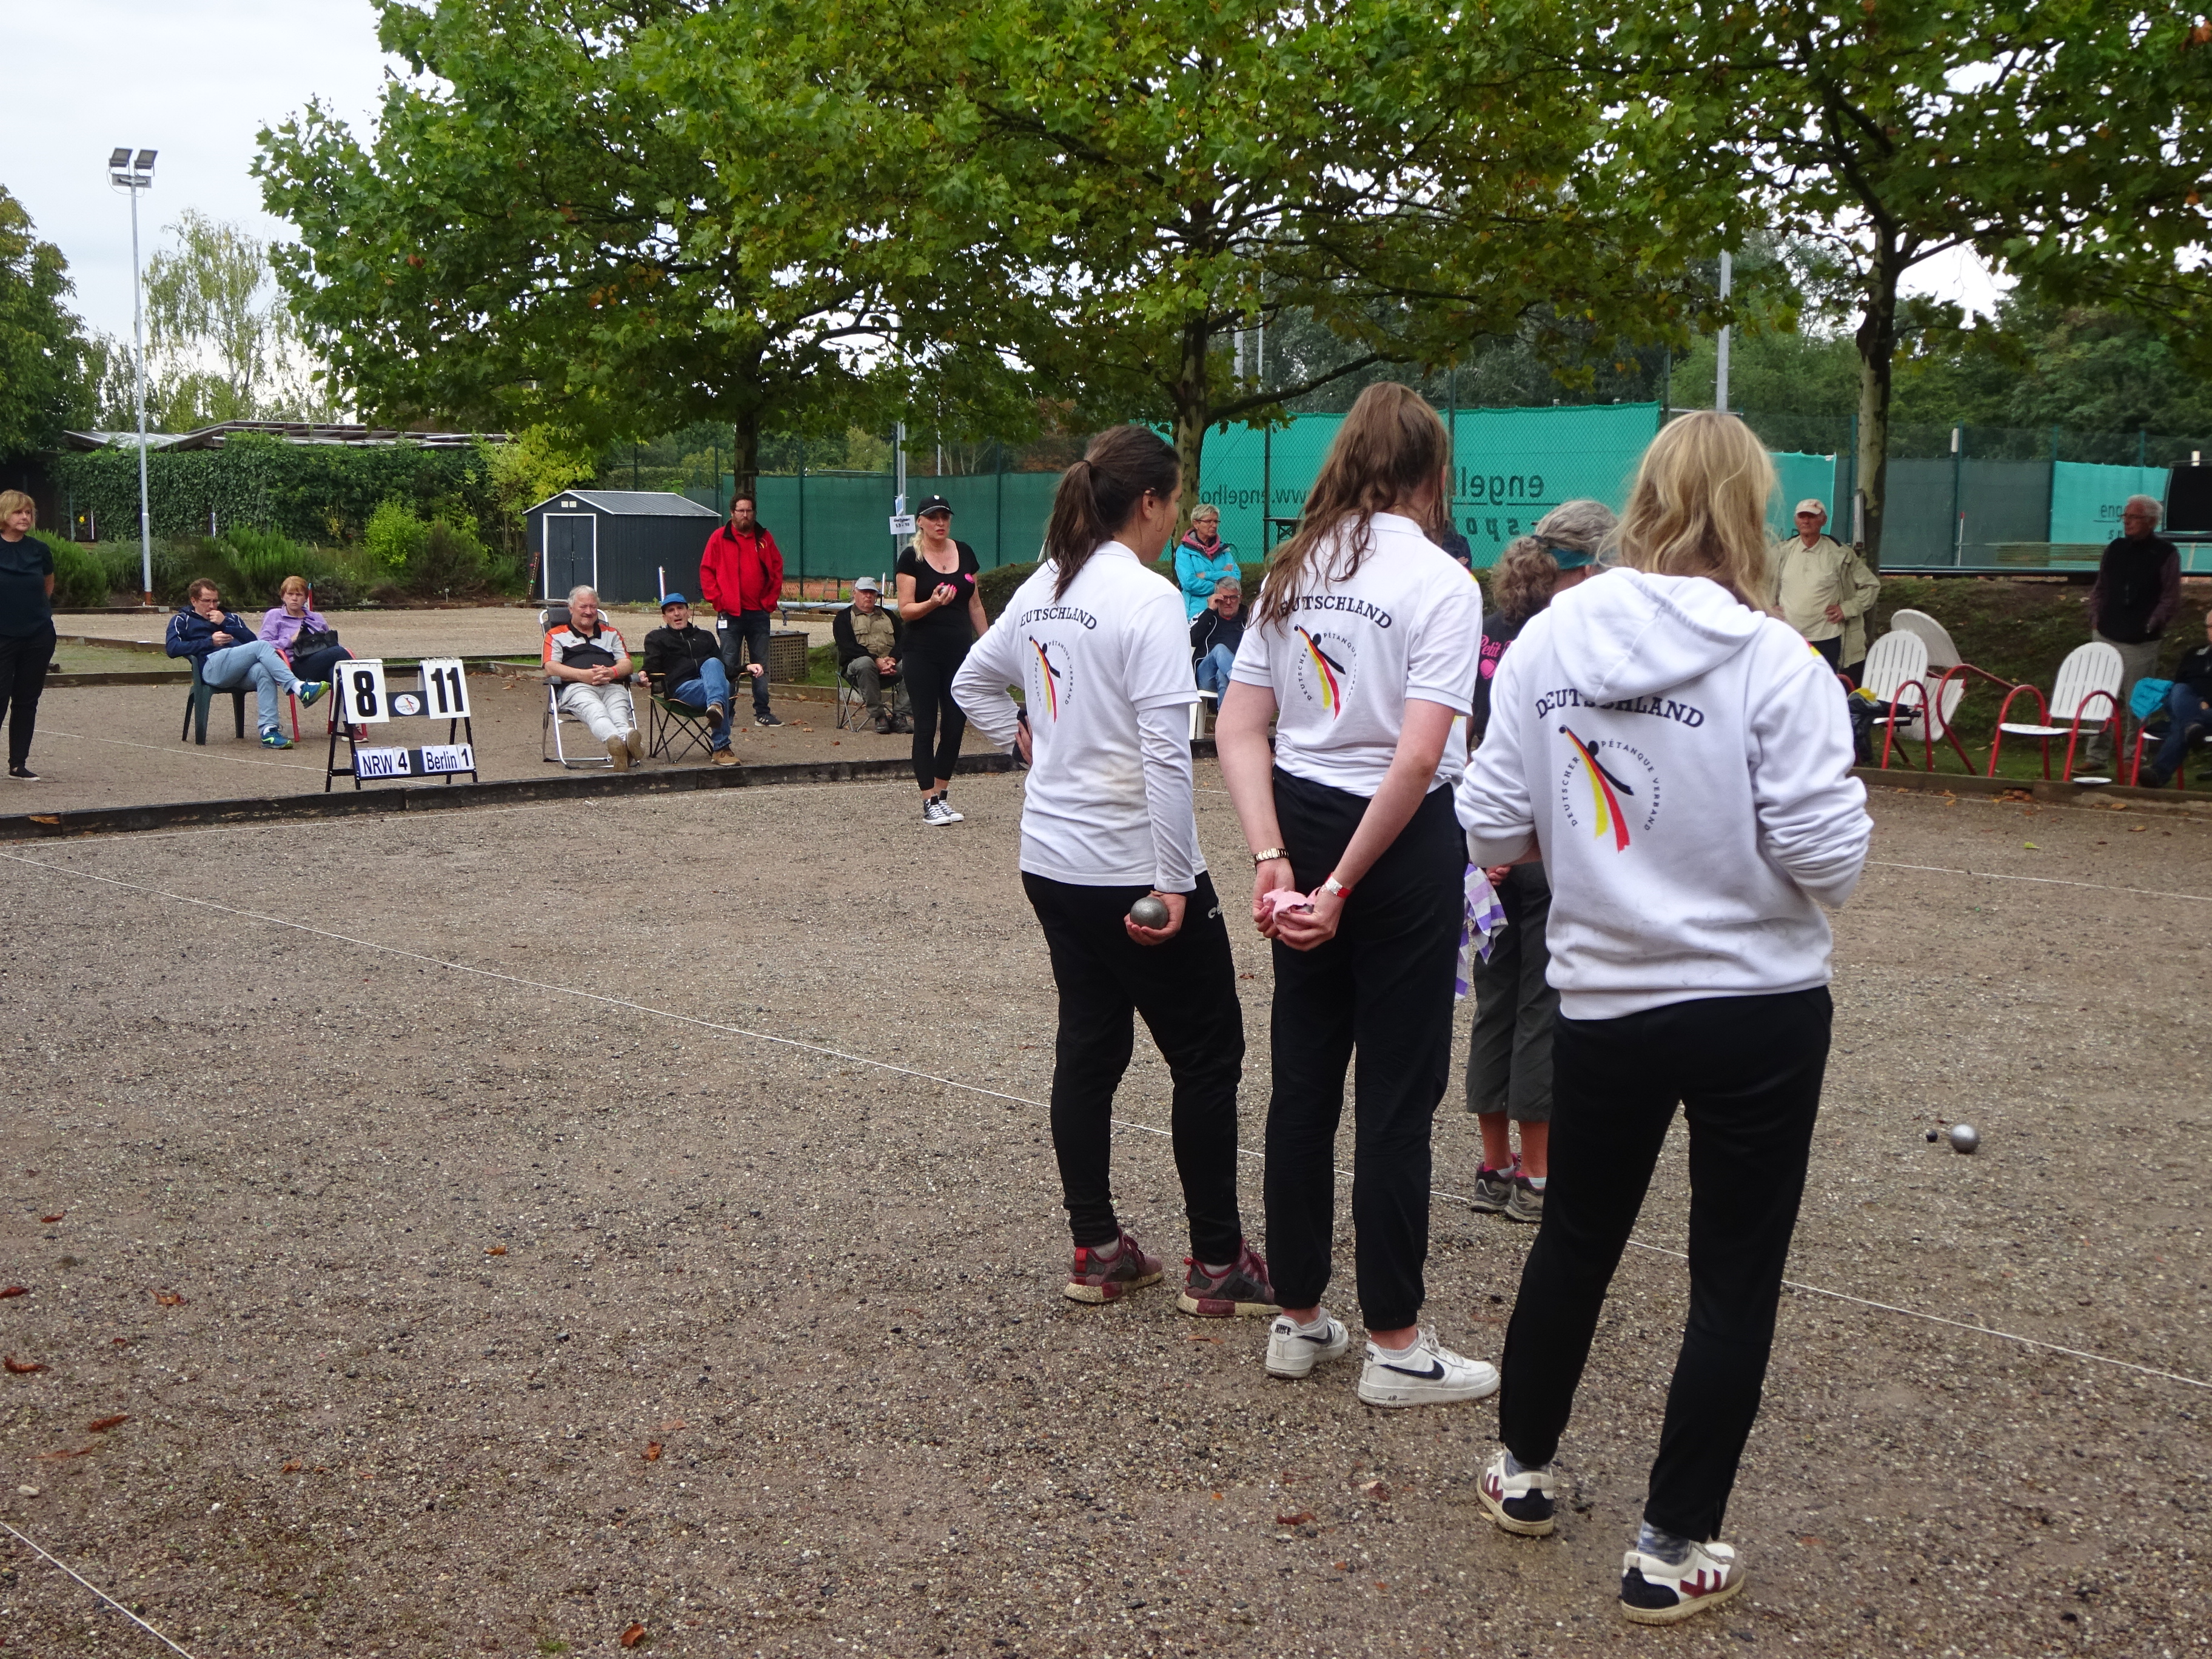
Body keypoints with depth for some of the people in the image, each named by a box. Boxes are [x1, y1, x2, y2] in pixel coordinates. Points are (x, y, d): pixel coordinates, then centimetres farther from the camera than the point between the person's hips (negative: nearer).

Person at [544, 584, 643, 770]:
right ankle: (613, 740, -71)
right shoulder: (556, 635, 25)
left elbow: (626, 664, 20)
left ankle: (628, 737, -69)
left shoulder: (611, 633, 34)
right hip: (576, 687, -3)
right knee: (594, 710, -40)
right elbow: (551, 668, 7)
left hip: (612, 686, 3)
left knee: (619, 709, -36)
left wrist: (611, 672, -5)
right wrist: (584, 675, -9)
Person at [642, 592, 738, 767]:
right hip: (681, 689, -3)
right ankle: (720, 748, -51)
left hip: (711, 683, 3)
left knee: (712, 663, -34)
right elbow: (652, 669, 10)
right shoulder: (656, 638, 27)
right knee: (722, 687, -36)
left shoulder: (705, 637, 36)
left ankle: (716, 706, -62)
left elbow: (725, 669, 29)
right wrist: (644, 676, -15)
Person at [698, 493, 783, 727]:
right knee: (729, 665, -1)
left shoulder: (764, 539, 8)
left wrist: (770, 601, 2)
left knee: (761, 666, 5)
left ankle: (763, 713, 10)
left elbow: (777, 571, 11)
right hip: (730, 614, -3)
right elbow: (706, 572, 1)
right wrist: (718, 601, -6)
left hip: (759, 613, 3)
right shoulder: (719, 538, 1)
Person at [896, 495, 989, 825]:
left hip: (959, 651, 4)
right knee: (926, 726, -2)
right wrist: (933, 603, -26)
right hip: (922, 654, -4)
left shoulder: (964, 553, 9)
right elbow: (905, 610, -8)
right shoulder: (911, 558, -4)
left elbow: (975, 603, 15)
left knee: (956, 724, 5)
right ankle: (929, 803, 3)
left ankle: (941, 796, 17)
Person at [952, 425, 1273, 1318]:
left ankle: (1096, 1250, 21)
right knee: (1207, 1054, 4)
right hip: (1132, 866, -8)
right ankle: (1217, 1264, 10)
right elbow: (1166, 751, -22)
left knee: (1089, 1045, 14)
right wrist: (1175, 881, -21)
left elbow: (972, 683, 21)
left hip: (1052, 860, 8)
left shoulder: (1044, 588, 7)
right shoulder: (1146, 599, -17)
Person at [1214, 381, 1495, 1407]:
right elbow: (1417, 759, -20)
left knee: (1303, 1079, 13)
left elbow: (1237, 730, 1)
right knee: (1397, 1094, 3)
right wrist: (1344, 885, -15)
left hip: (1302, 822, 6)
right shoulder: (1439, 582, -12)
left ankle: (1298, 1320, 25)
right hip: (1401, 841, -6)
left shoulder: (1293, 572, 6)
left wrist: (1273, 857, -6)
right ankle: (1396, 1346, 14)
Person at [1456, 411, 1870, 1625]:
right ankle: (1671, 1550, 17)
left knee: (1574, 1239, 23)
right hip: (1761, 1010, -3)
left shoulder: (1545, 642, -5)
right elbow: (1828, 852, -17)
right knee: (1735, 1281, 11)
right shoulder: (1771, 661, -16)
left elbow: (1491, 830, -2)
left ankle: (1524, 1469, 39)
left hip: (1603, 1002, 3)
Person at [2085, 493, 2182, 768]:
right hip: (2106, 637, 4)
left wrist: (2152, 625, -11)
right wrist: (2096, 619, 6)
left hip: (2141, 642, -4)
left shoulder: (2165, 554, -3)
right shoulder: (2115, 549, 11)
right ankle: (2097, 756, 10)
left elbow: (2171, 598, -3)